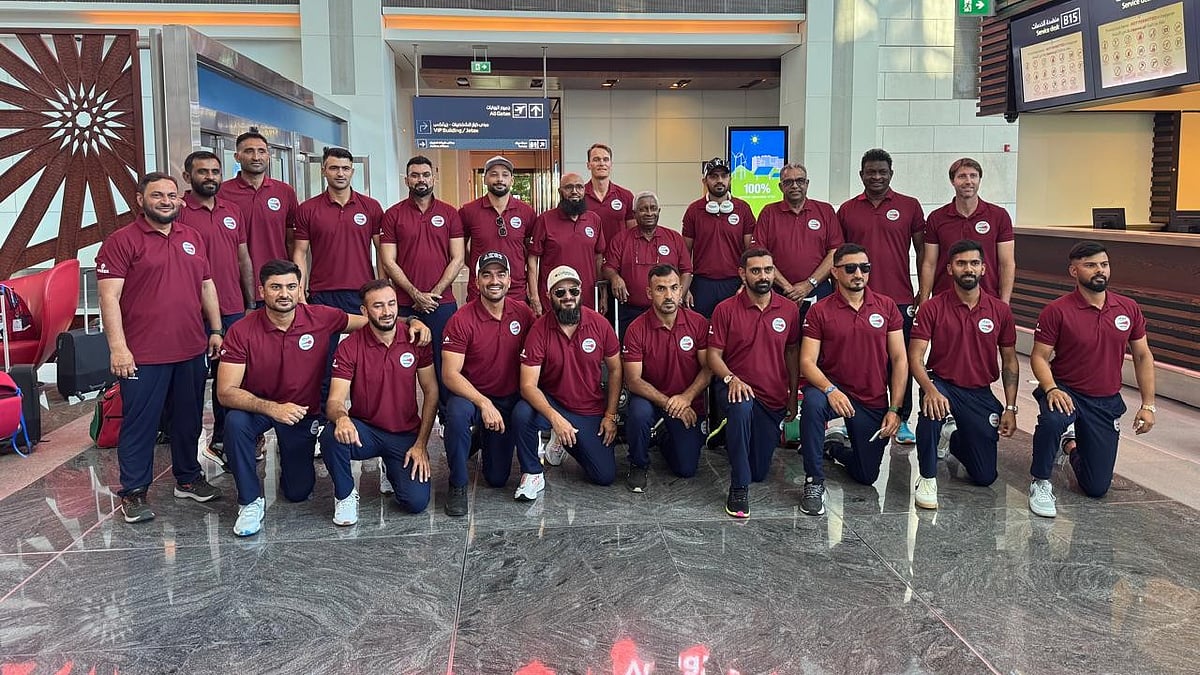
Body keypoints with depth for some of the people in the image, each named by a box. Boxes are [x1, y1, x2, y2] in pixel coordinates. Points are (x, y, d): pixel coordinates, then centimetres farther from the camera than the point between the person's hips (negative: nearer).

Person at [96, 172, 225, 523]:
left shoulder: (193, 238, 13)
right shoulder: (122, 241, -6)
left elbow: (207, 285, 19)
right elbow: (109, 297, -11)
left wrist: (216, 330, 14)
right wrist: (117, 347, -17)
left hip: (192, 350, 6)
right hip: (143, 355, -5)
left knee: (189, 418, 15)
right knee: (140, 424, 2)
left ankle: (188, 478, 29)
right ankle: (133, 492, 13)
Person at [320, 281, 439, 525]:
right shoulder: (349, 347, -10)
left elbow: (431, 392, -1)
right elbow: (334, 401, -15)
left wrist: (421, 444, -8)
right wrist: (341, 418, -41)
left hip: (406, 435, 1)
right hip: (364, 431, -1)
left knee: (416, 502, -16)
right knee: (333, 434, -34)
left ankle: (394, 470, 20)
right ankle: (345, 494, -5)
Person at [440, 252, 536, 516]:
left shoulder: (523, 313, -6)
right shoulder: (462, 320, -18)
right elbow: (450, 374, -22)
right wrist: (484, 403, -33)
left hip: (509, 400, 3)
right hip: (471, 395, -3)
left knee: (497, 478, 4)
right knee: (457, 411, -40)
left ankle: (485, 437, 39)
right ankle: (458, 485, -17)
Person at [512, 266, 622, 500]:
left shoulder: (599, 324, -9)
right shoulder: (539, 329, -16)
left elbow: (615, 370, 2)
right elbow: (528, 385, -21)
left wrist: (610, 415, -3)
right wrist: (555, 418, -36)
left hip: (591, 411, 2)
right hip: (551, 403, -2)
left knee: (606, 476, -4)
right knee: (522, 413, -35)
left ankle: (564, 441, 25)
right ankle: (532, 474, -10)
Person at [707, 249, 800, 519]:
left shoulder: (789, 309, 2)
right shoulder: (725, 309, -7)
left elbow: (791, 353, 11)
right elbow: (714, 355, -6)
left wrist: (793, 395, 9)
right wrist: (731, 379, -25)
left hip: (774, 398, 3)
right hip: (737, 387, -3)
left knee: (760, 472, 7)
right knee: (742, 406, -42)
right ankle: (739, 489, -28)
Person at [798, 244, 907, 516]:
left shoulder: (886, 306, 1)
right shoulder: (820, 311, -6)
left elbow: (899, 359, 1)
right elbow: (807, 362, -11)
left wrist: (894, 408, -7)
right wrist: (830, 389, -31)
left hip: (874, 402, 2)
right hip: (835, 391, -2)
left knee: (867, 476, 5)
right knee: (813, 402, -38)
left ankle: (837, 446, 40)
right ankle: (814, 482, -21)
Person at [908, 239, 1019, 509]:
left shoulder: (1000, 311, -1)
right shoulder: (933, 308, -9)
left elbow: (1009, 361, 6)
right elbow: (915, 356, -14)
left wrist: (1010, 408, 0)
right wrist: (930, 389, -33)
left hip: (981, 394, 3)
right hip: (943, 385, -2)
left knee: (985, 477, 3)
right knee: (933, 407, -41)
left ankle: (955, 438, 37)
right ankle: (927, 480, -21)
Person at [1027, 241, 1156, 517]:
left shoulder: (1129, 308, -1)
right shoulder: (1057, 311, -13)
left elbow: (1143, 356, 6)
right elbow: (1039, 357, -11)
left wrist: (1148, 405, 3)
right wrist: (1051, 390, -30)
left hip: (1107, 402, 4)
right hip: (1066, 392, -3)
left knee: (1097, 487, 4)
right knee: (1052, 421, -42)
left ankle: (1074, 446, 39)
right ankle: (1041, 483, -16)